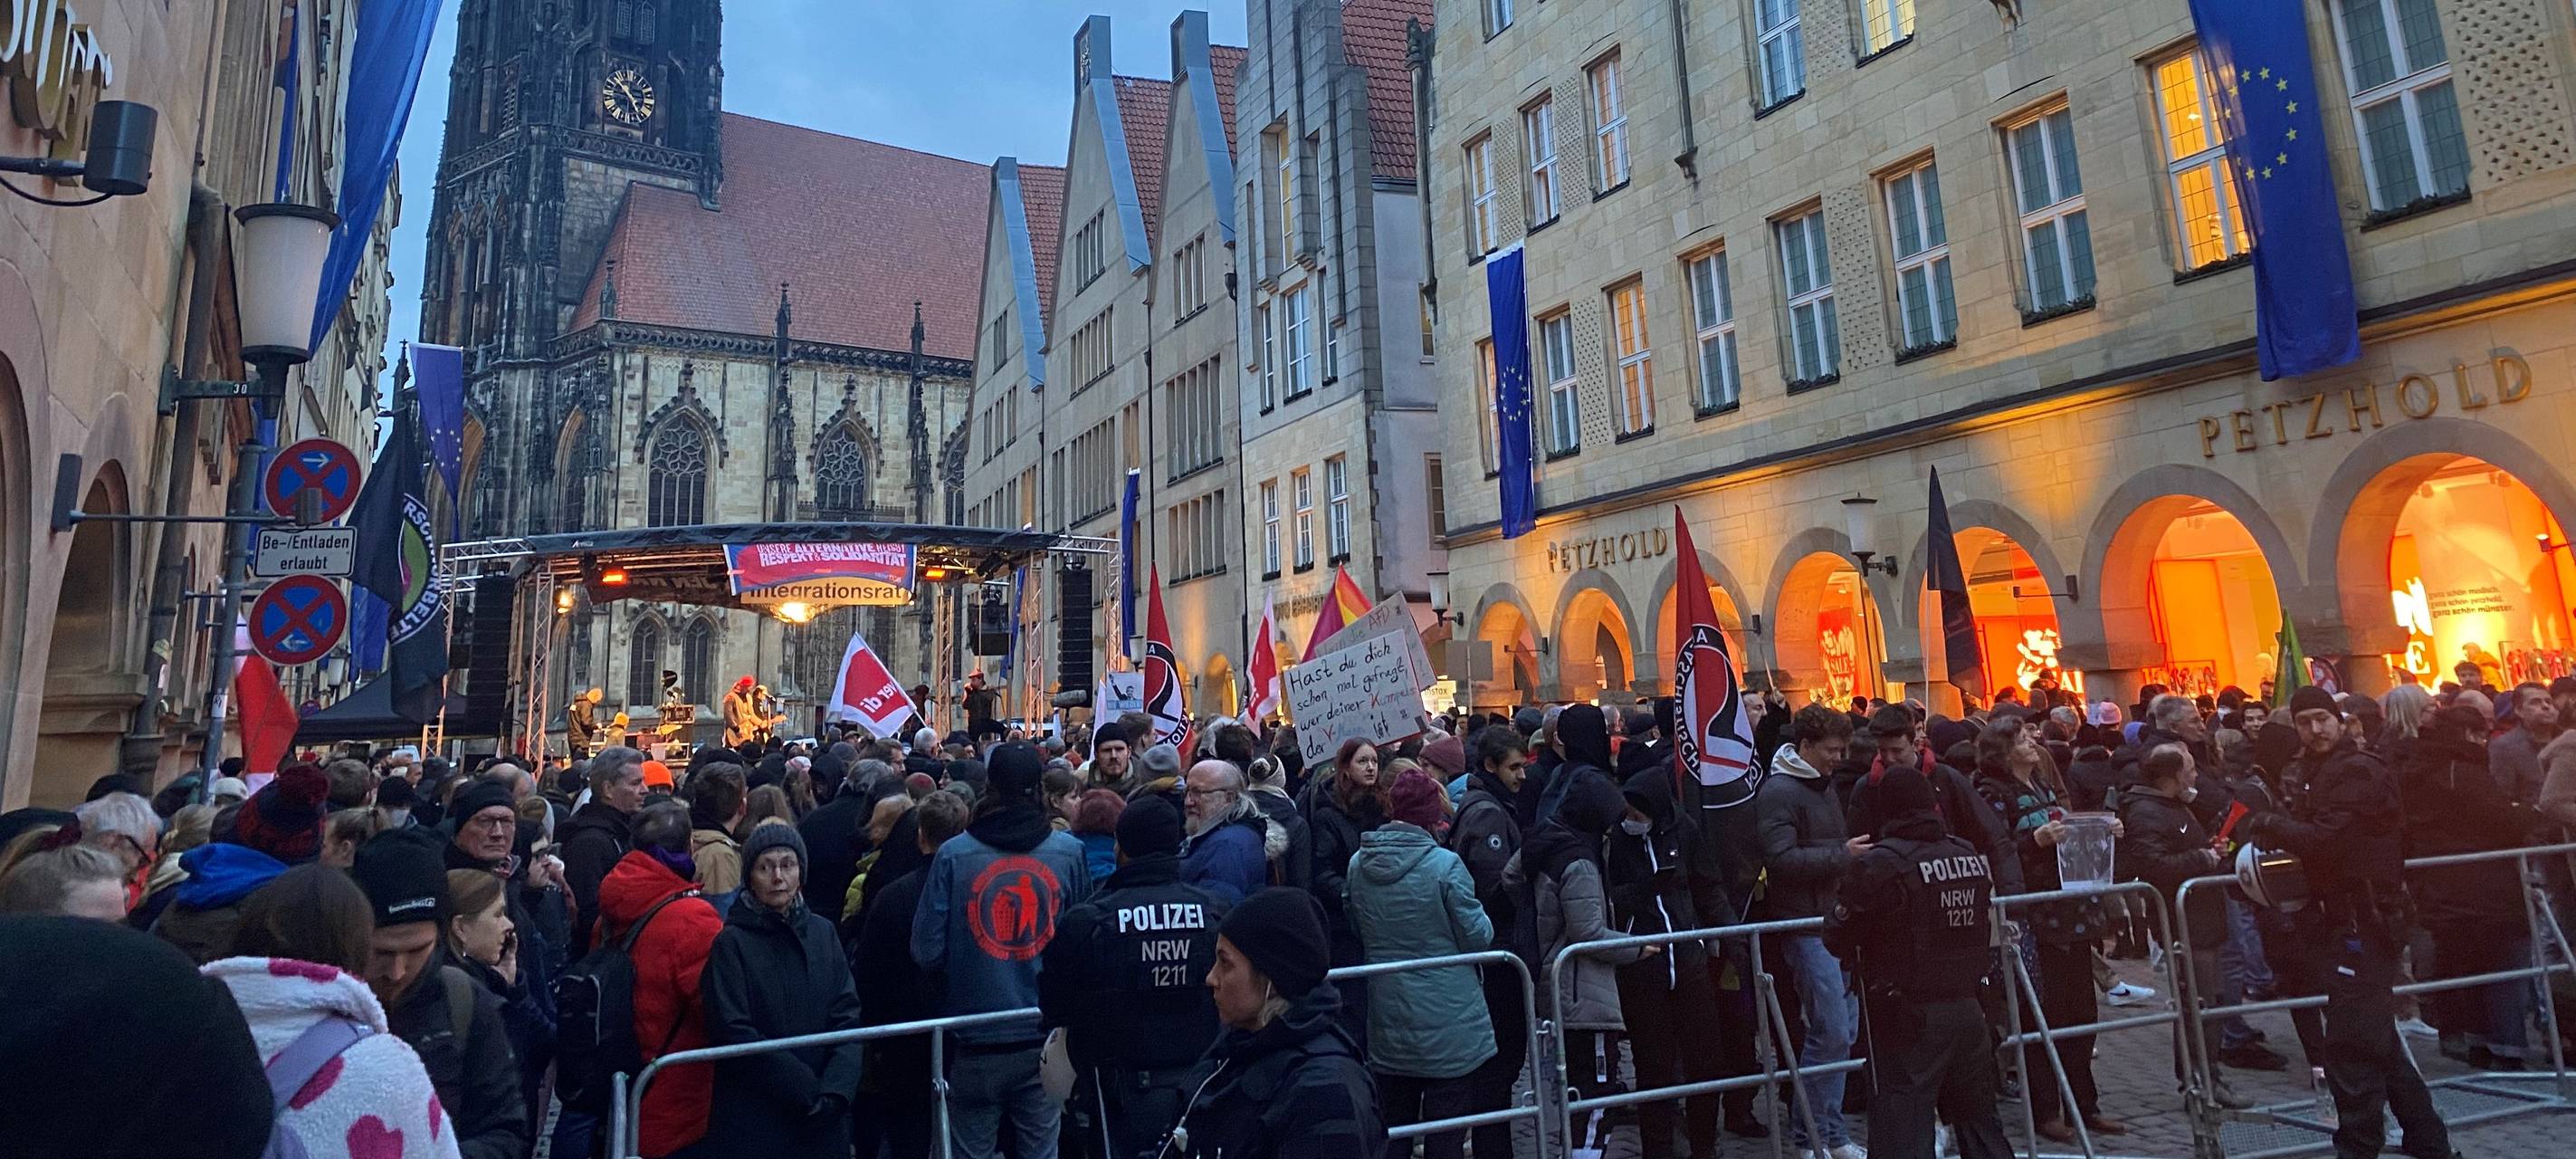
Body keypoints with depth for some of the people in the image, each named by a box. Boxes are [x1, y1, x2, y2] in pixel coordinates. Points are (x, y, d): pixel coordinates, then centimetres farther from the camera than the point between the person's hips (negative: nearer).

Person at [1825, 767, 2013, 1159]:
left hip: (1908, 1017, -6)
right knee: (1980, 1122, 22)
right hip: (1969, 1009, 6)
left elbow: (1838, 938, -10)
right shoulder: (1973, 857, 4)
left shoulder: (1877, 864, -15)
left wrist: (1843, 896, 6)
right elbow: (1984, 932, 15)